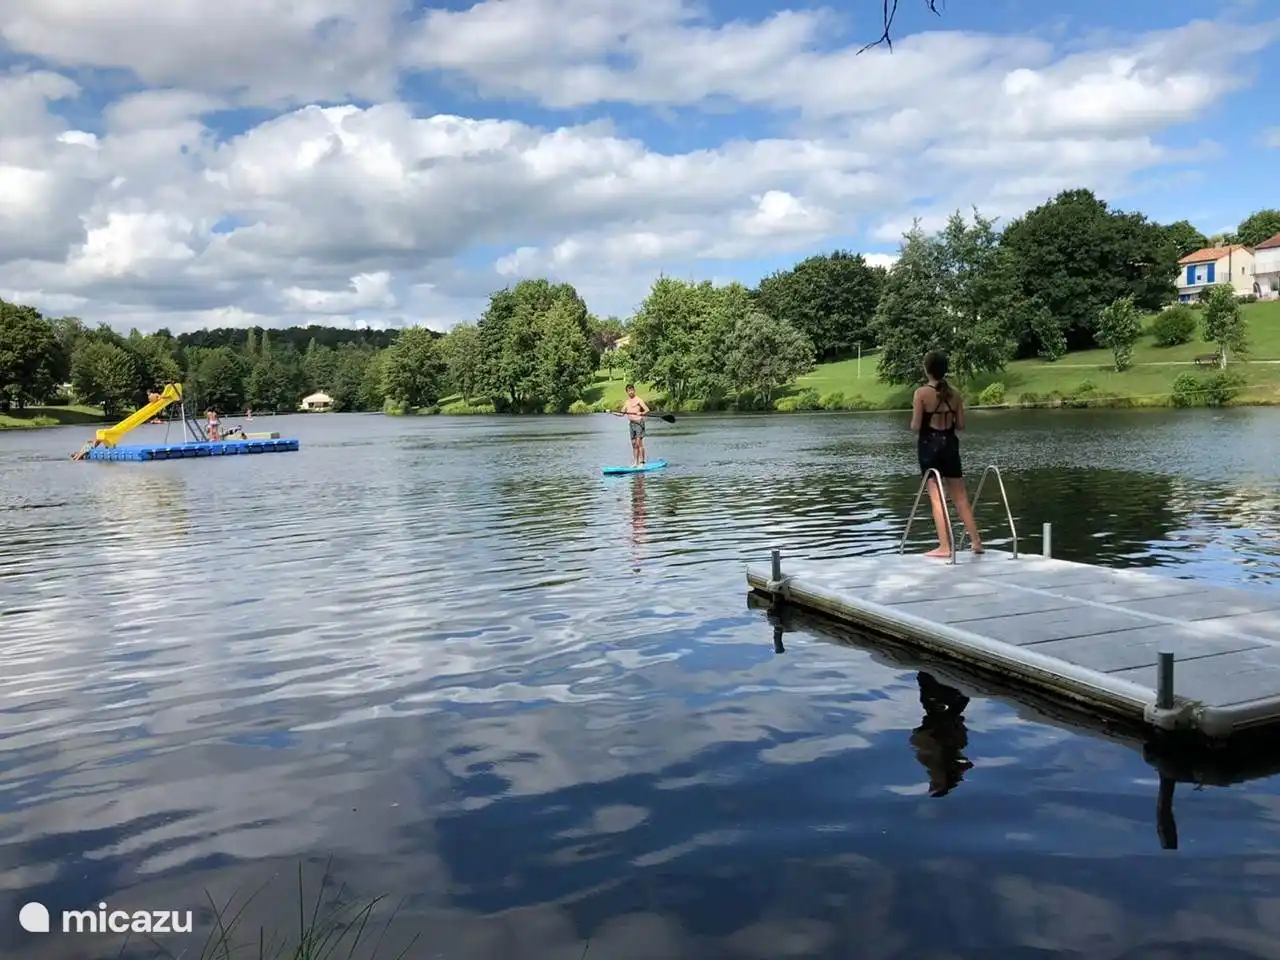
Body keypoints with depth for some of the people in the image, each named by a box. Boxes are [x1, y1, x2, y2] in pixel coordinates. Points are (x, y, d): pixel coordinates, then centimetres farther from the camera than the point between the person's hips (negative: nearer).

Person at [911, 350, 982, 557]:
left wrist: (913, 421, 9)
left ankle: (944, 547, -1)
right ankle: (976, 542, 17)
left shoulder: (922, 393, -11)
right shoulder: (955, 393, 2)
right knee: (960, 496, 13)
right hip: (950, 444, 4)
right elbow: (961, 425, 4)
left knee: (937, 497, 0)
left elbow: (916, 426, -12)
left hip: (929, 446, -4)